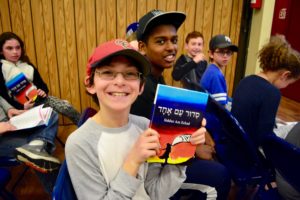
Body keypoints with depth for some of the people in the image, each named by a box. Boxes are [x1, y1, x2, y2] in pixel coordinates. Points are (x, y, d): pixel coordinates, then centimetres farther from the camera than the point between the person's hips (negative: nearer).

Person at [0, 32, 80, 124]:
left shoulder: (28, 65, 13)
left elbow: (41, 84, 17)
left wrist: (43, 91, -7)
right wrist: (21, 107, -22)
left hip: (36, 99, 5)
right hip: (18, 106, -4)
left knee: (66, 106, -17)